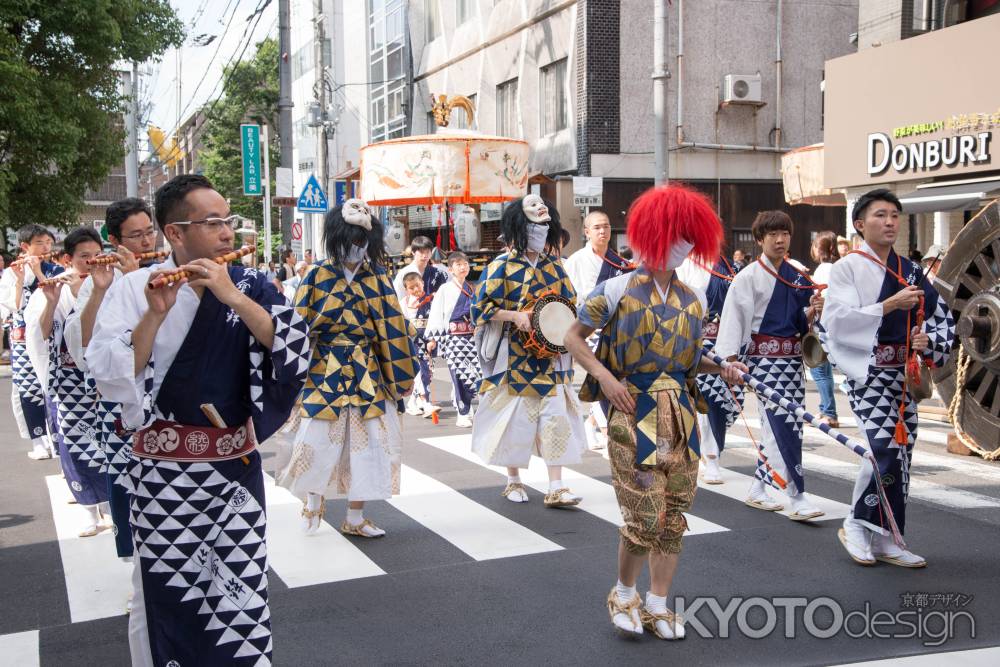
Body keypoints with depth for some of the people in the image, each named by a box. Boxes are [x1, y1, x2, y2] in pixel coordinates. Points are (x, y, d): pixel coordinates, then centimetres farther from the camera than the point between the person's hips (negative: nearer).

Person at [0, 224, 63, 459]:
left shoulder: (56, 270, 2)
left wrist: (38, 272, -15)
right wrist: (19, 279, -16)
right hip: (23, 339, 1)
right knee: (26, 388, 2)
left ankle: (55, 437, 6)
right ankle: (40, 441, 8)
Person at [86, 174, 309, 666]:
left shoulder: (249, 284, 1)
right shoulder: (134, 288, -6)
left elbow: (295, 352, -14)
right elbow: (109, 381, -15)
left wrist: (233, 296, -23)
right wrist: (154, 314, -26)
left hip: (236, 467, 2)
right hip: (164, 472, -1)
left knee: (241, 595, 6)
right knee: (165, 593, 12)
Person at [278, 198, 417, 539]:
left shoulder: (377, 276, 3)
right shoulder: (318, 274, -3)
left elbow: (390, 327, 4)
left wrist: (399, 373, 2)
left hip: (368, 374, 2)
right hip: (326, 372, -2)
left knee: (365, 443, 5)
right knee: (320, 441, -1)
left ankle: (355, 517, 18)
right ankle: (313, 497, 28)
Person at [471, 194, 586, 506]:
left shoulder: (554, 268, 10)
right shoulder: (502, 267, -3)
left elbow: (571, 305, 17)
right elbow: (481, 308, -6)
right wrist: (515, 316, -19)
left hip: (551, 360, 4)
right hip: (515, 360, -3)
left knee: (556, 419, -3)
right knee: (515, 418, 3)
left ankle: (556, 489, 0)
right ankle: (513, 481, 21)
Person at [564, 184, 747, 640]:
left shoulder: (690, 298, 10)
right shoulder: (618, 290, -5)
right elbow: (573, 338, 0)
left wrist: (722, 368, 1)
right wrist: (603, 376, -13)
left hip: (680, 412, 5)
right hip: (633, 411, -5)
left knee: (674, 515, 7)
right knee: (645, 516, -8)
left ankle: (658, 603, 22)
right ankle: (624, 594, 17)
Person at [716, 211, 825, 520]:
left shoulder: (797, 277, 12)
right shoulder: (749, 277, -6)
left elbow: (801, 324, 18)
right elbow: (734, 317, -11)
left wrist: (812, 310, -4)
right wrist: (730, 359, -19)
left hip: (792, 357, 7)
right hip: (764, 358, -7)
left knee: (774, 426, 10)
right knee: (783, 426, -12)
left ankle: (757, 489, 22)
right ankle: (797, 497, -9)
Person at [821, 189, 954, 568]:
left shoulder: (911, 272, 11)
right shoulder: (848, 268, -4)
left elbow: (942, 317, 16)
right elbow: (837, 320, -16)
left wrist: (930, 342, -4)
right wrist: (889, 305, -21)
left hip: (902, 373, 6)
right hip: (867, 370, -6)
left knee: (902, 453, 7)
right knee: (884, 448, -19)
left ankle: (884, 539, 18)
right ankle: (856, 524, 2)